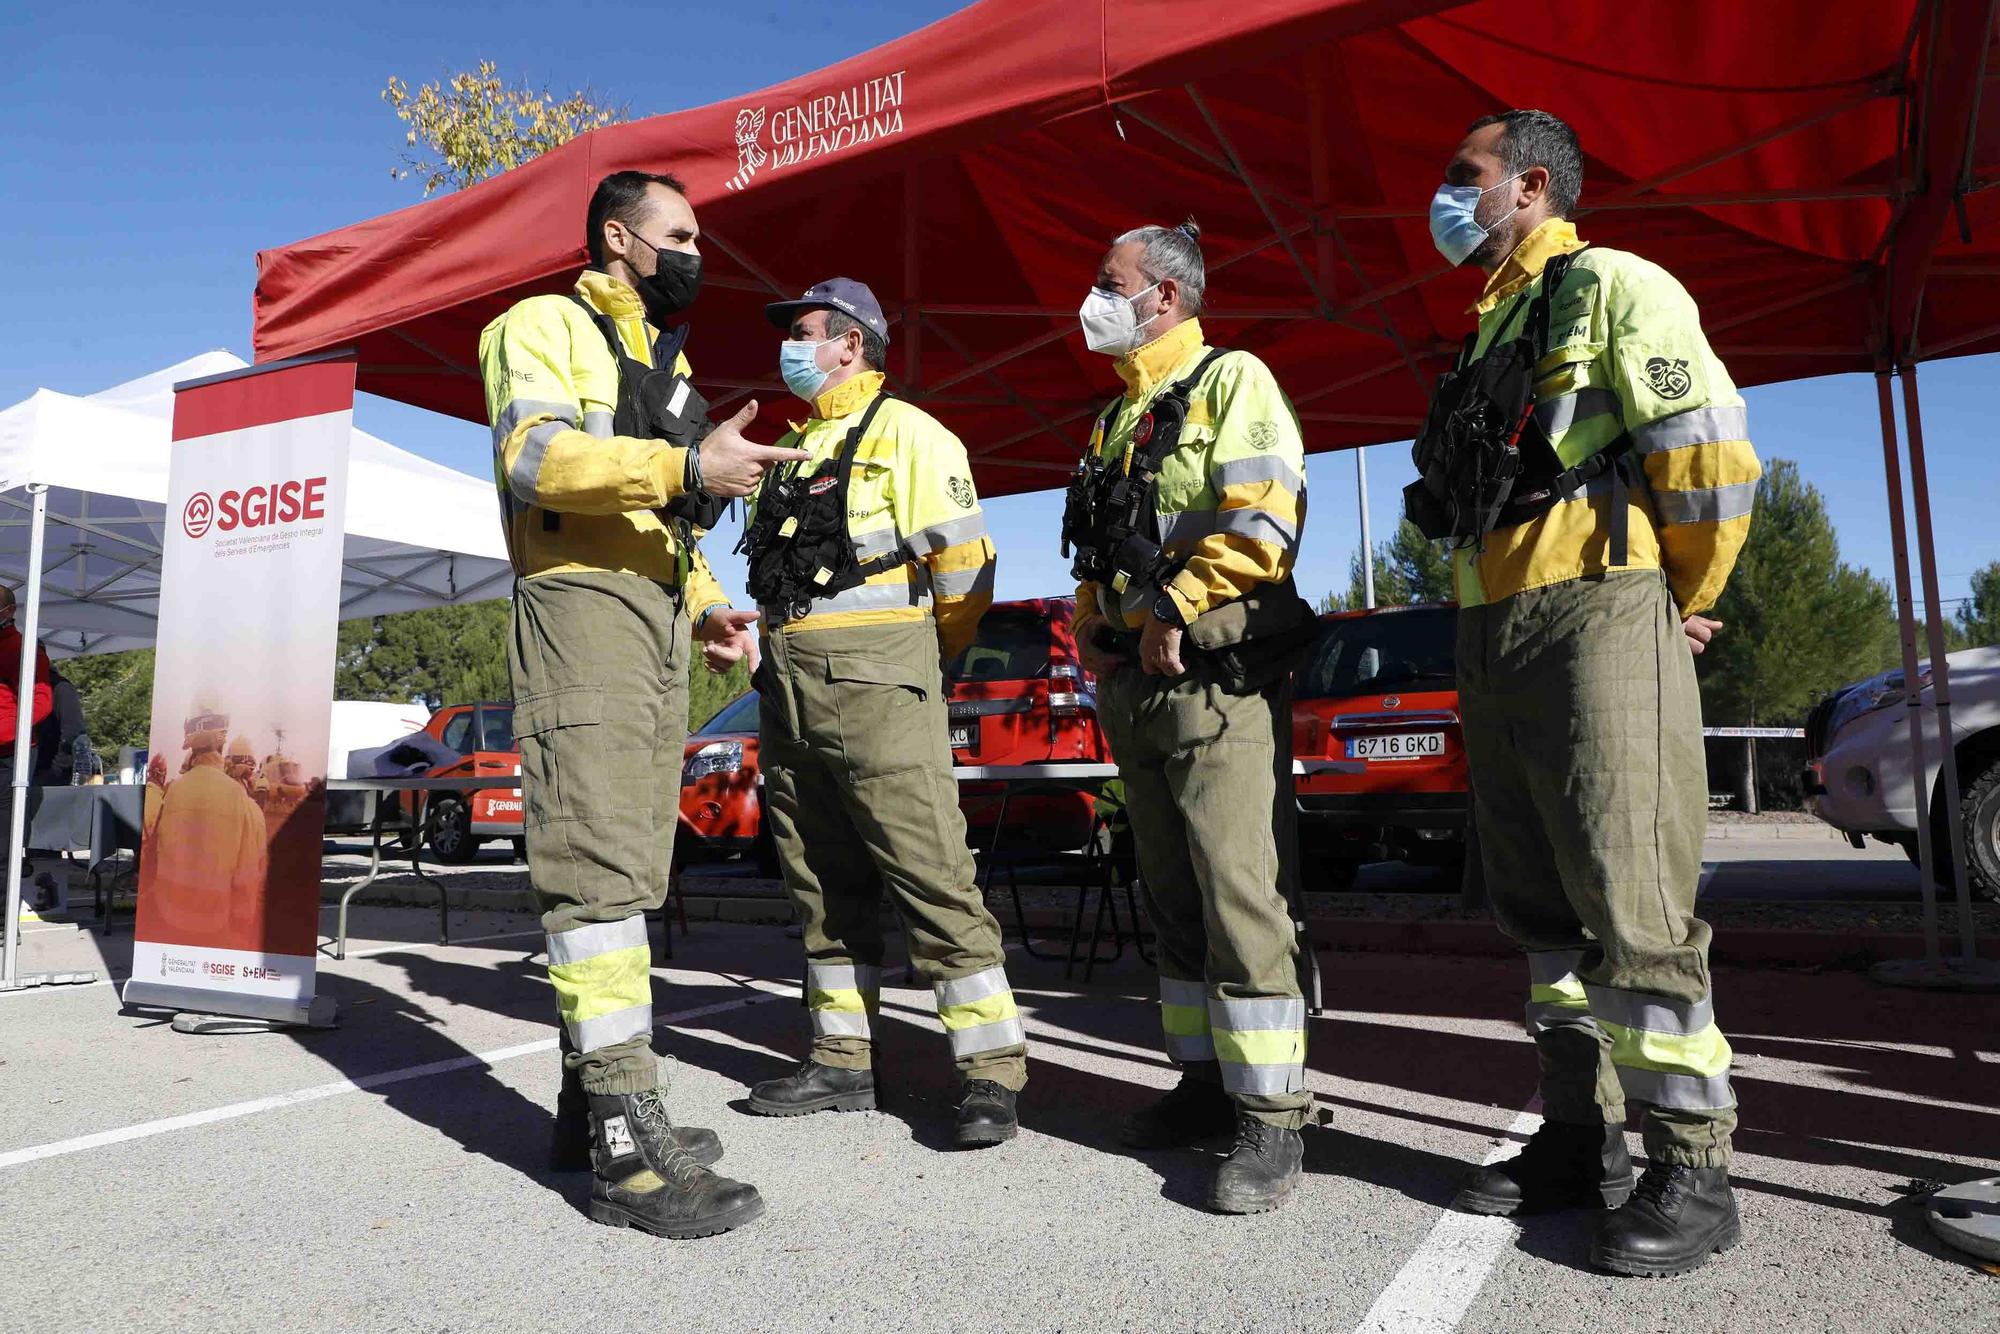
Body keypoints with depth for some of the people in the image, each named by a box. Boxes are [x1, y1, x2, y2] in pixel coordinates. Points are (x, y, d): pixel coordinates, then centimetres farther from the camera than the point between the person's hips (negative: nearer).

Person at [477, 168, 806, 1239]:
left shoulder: (666, 360, 28)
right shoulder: (545, 326, 3)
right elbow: (533, 453, -16)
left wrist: (706, 609, 13)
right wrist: (687, 465, -25)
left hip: (660, 621, 9)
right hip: (581, 604, -9)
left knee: (628, 871, 9)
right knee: (598, 865, -14)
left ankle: (590, 1101, 18)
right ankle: (626, 1150, -12)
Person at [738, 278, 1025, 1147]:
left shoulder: (905, 434, -2)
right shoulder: (793, 450, 23)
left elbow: (963, 565, -8)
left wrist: (925, 658, 4)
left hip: (873, 681, -8)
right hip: (789, 687, 8)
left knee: (931, 875, -9)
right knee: (824, 884, 11)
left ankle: (992, 1070, -2)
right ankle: (842, 1060, 21)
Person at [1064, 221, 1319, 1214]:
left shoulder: (1231, 381, -1)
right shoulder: (1113, 421, 24)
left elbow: (1261, 520, -15)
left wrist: (1171, 609, -15)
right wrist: (1093, 629, 8)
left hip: (1216, 674, -8)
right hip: (1134, 685, 8)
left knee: (1240, 895, -10)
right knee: (1174, 899, 11)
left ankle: (1272, 1115, -2)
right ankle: (1206, 1083, 21)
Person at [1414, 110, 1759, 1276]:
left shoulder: (1614, 287, 0)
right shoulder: (1491, 328, 25)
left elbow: (1711, 458, -9)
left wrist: (1681, 607, 1)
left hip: (1596, 622, -8)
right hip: (1492, 641, 8)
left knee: (1632, 896, -9)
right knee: (1541, 903, 9)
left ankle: (1693, 1168, 3)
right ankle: (1581, 1136, 19)